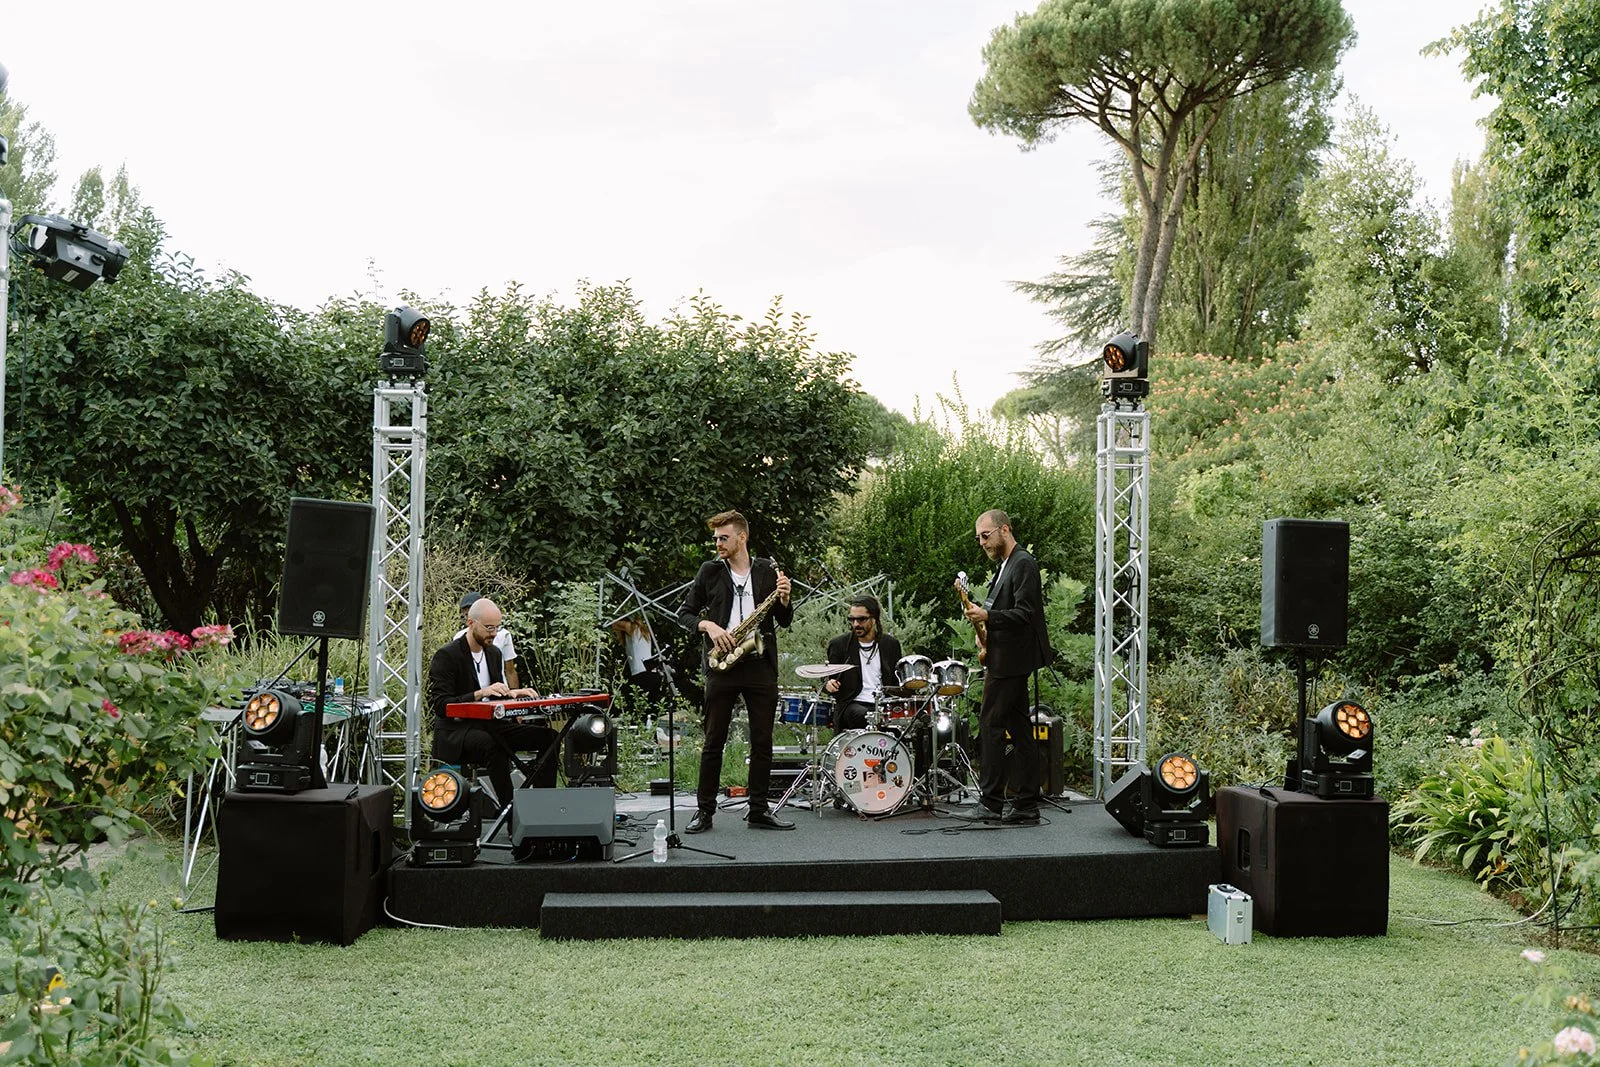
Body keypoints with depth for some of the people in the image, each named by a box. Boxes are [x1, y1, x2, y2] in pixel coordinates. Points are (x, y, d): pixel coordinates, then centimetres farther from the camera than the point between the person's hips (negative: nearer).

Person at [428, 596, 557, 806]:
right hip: (455, 731, -7)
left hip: (489, 725, 7)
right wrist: (480, 694, -29)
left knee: (547, 736, -11)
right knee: (493, 744, -39)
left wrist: (512, 694, -1)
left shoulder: (494, 653, 13)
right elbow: (439, 705, -18)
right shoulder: (446, 656, -10)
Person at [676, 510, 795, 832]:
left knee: (762, 741, 4)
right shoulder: (710, 572, 6)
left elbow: (784, 620, 9)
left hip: (761, 665, 1)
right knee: (714, 741, 1)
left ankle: (759, 810, 13)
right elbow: (685, 613, 8)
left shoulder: (768, 571, 7)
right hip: (722, 665, -1)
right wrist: (708, 625, -10)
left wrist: (783, 598, -10)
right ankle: (704, 811, 7)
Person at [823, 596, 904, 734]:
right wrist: (829, 685, -17)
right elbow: (827, 680, 7)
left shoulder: (890, 644, 10)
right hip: (852, 704, -2)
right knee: (865, 716, -36)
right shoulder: (839, 645, 4)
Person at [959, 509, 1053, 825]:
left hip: (1009, 661, -10)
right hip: (1010, 662, 10)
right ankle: (1026, 807, 11)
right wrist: (975, 603, 9)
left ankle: (991, 803, -6)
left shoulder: (1024, 563, -12)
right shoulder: (1007, 565, 19)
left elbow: (1024, 614, -20)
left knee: (990, 727, -9)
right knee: (1020, 732, 9)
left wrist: (987, 616, -29)